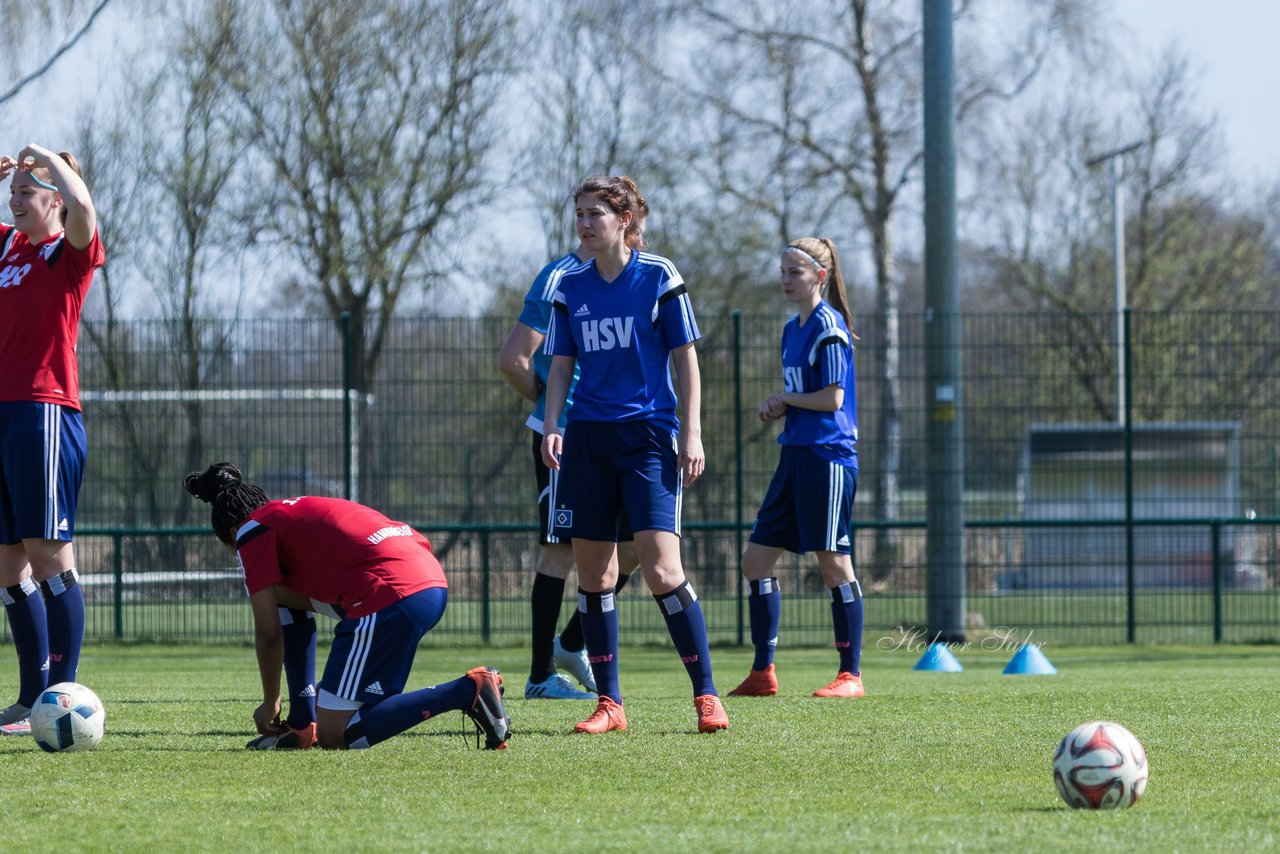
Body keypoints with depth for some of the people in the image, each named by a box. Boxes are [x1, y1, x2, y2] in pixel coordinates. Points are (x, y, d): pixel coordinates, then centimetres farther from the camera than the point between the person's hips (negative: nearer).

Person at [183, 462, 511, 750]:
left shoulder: (252, 532, 7)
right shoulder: (301, 509, 31)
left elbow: (269, 634, 4)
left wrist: (270, 703, 17)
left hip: (388, 596, -9)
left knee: (335, 735, -5)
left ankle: (469, 690, -16)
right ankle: (303, 727, 20)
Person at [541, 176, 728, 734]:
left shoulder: (659, 278, -2)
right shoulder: (571, 287, 9)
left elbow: (685, 358, -1)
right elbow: (561, 365, 13)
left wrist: (692, 433, -6)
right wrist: (552, 426, -1)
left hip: (648, 435, -5)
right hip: (588, 437, 5)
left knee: (662, 569, -15)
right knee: (592, 572, 2)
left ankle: (706, 695, -8)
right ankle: (609, 703, 9)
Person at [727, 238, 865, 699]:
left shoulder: (828, 326, -10)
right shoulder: (793, 329, 16)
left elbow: (832, 398, -16)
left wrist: (785, 399, -2)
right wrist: (776, 408, 4)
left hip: (828, 456, -9)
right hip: (796, 454, 9)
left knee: (833, 563, -5)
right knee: (756, 559, 5)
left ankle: (851, 675, 2)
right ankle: (763, 673, 9)